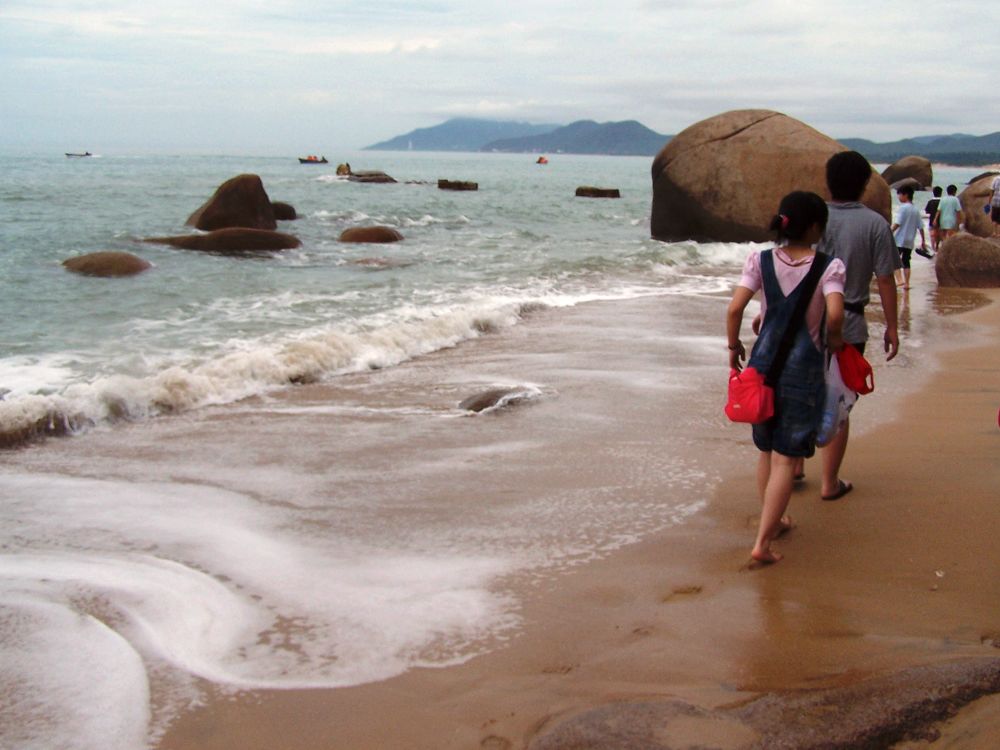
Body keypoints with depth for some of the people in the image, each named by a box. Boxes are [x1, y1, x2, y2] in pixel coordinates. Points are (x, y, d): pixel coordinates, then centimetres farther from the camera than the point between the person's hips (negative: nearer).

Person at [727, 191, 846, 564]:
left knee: (767, 450, 20)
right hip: (804, 368, -4)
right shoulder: (828, 266, -9)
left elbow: (734, 308, -9)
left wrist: (734, 346, 6)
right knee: (785, 459, 1)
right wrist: (834, 339, -1)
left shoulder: (760, 261, -2)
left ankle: (772, 521, 36)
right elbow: (835, 314, -22)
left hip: (763, 361, 4)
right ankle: (763, 541, -4)